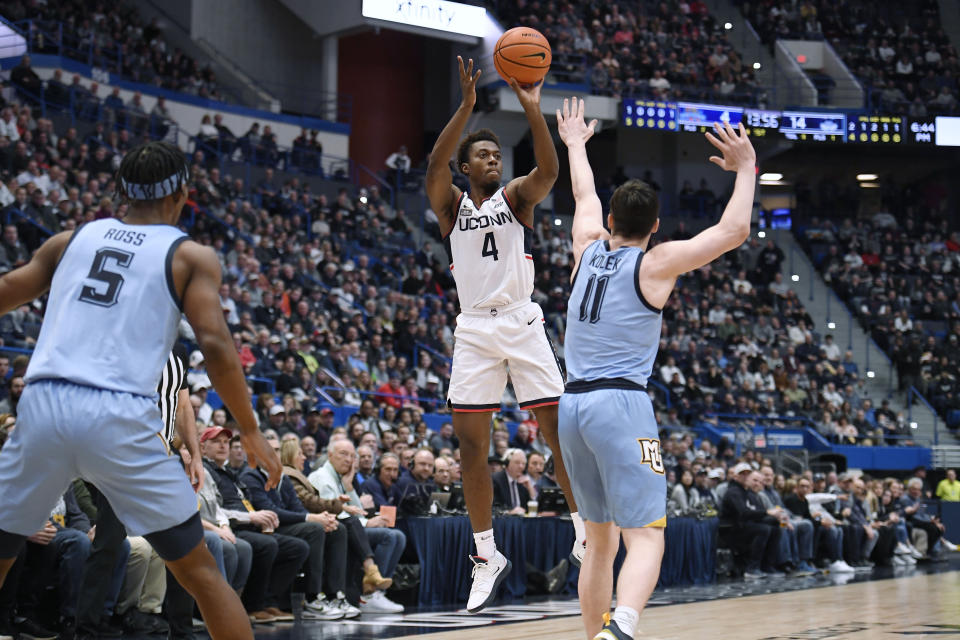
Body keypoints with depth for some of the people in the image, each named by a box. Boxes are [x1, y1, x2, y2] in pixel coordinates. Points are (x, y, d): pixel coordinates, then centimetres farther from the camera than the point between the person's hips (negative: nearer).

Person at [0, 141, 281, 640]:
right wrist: (250, 432, 6)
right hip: (120, 417, -3)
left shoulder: (70, 239, 20)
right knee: (200, 571, 10)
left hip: (43, 406, 3)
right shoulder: (192, 256, 10)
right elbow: (214, 345, -2)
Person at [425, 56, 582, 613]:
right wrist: (468, 106, -24)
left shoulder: (517, 197, 6)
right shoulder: (451, 204, 8)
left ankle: (585, 530, 9)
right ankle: (488, 556, 8)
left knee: (561, 431, -5)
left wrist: (533, 109, -28)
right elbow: (436, 165, -13)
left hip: (522, 323, -1)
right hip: (474, 329, 1)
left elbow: (549, 170, -15)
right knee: (471, 446, -1)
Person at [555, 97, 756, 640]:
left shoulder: (589, 250, 13)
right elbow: (734, 231, -3)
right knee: (645, 536, -13)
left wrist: (576, 145, 49)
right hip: (621, 403, -6)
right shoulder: (656, 263, -2)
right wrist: (746, 169, 10)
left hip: (572, 404, 6)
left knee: (600, 539, 17)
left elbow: (586, 196, 33)